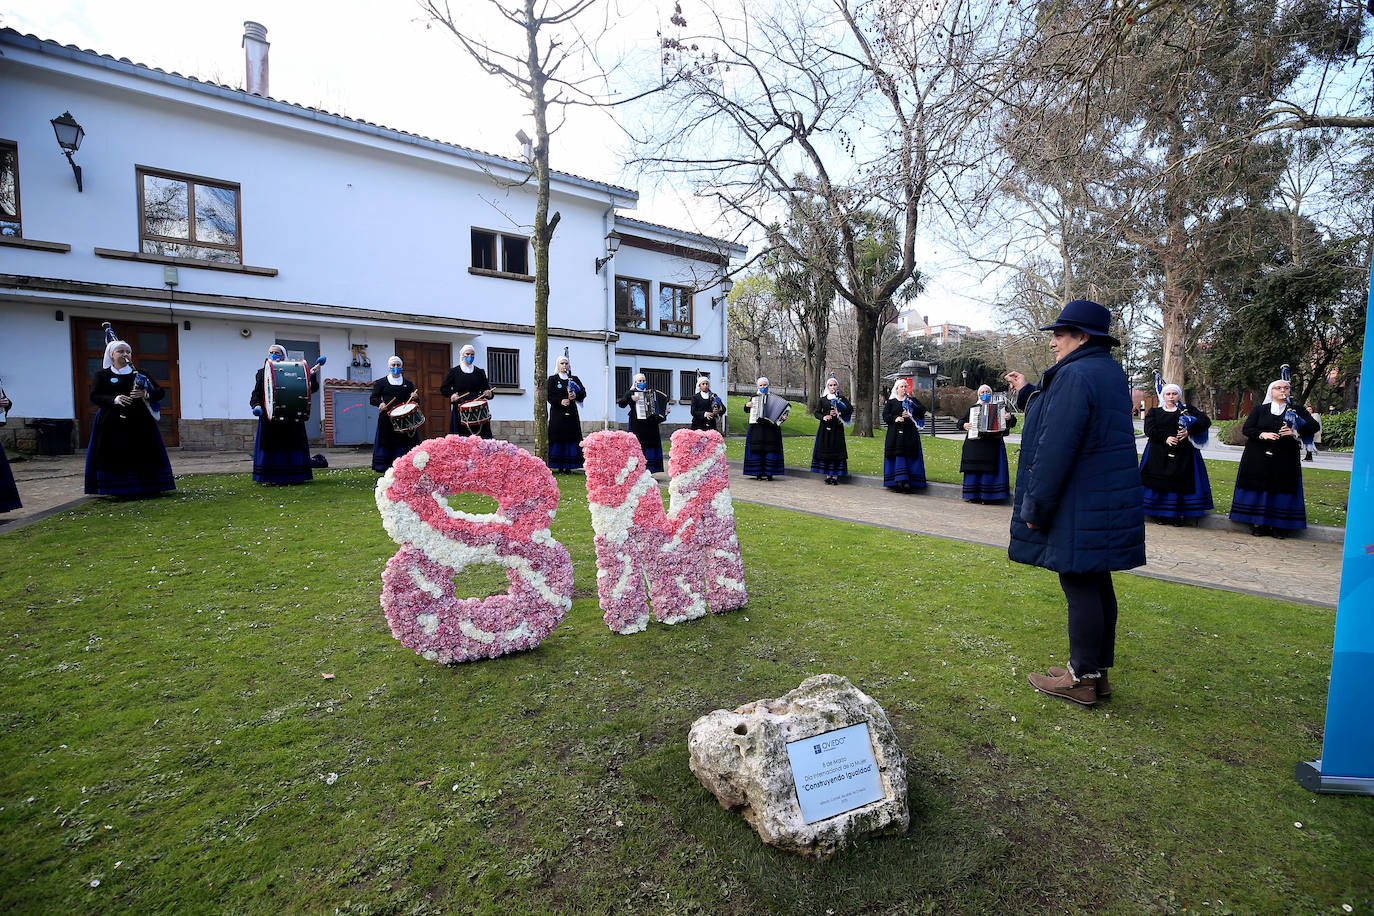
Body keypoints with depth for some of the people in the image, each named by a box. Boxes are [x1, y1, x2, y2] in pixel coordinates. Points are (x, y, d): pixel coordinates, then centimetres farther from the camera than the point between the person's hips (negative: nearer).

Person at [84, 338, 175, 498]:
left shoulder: (139, 374, 14)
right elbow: (94, 396, 1)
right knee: (117, 456, -4)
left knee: (141, 454, -1)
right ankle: (120, 490, 1)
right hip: (113, 424, -1)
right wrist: (115, 399, -18)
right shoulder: (102, 375, 10)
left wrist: (146, 394, -14)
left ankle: (144, 488, 5)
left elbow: (160, 392, 8)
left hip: (139, 422, 1)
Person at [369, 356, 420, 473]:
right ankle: (386, 469, 4)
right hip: (387, 420, -1)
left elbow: (415, 401, 18)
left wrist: (415, 397, -5)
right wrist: (380, 403, -13)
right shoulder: (381, 382, 9)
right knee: (386, 444, -1)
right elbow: (372, 399, 8)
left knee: (404, 444, -2)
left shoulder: (408, 383, 15)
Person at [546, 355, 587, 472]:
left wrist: (576, 395, -17)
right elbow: (549, 396, -3)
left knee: (572, 439, -3)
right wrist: (560, 401, -19)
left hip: (572, 414, 2)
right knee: (558, 439, -6)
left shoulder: (574, 379, 14)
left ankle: (569, 466, 1)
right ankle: (559, 467, -2)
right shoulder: (552, 379, 8)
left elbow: (583, 392, 4)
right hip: (557, 414, -2)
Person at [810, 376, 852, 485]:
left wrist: (839, 413, -11)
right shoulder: (822, 399, 11)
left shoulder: (841, 398, 8)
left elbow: (850, 409, 0)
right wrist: (823, 417, -11)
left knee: (836, 451, -4)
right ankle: (828, 476, 8)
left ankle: (835, 476, 0)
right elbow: (817, 412, 7)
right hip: (825, 428, 1)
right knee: (825, 450, 0)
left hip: (837, 428, -1)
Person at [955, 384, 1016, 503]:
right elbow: (960, 422, 19)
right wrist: (964, 425, -3)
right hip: (974, 443, 1)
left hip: (993, 444, -1)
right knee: (974, 469, -1)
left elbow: (1013, 422, 8)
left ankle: (987, 496, -1)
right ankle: (973, 495, 4)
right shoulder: (972, 408, 16)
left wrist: (1009, 417, -14)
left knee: (990, 469, -5)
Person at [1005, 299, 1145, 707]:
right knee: (1097, 585, 16)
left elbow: (1055, 450, -22)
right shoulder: (1111, 371, 14)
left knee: (1080, 587, -1)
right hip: (1110, 503, 10)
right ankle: (1098, 670, 28)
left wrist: (1035, 508, -18)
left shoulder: (1076, 375, -18)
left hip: (1081, 509, -10)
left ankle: (1083, 678, 11)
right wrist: (1028, 393, 28)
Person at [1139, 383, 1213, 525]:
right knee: (1160, 481, -2)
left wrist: (1189, 431, -14)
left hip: (1182, 454, 0)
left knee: (1180, 481, -3)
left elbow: (1205, 420, 0)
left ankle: (1178, 513, 2)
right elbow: (1149, 429, -3)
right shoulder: (1154, 412, 10)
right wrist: (1165, 438, -16)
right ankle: (1160, 513, 3)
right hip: (1159, 454, 0)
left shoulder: (1187, 409, 11)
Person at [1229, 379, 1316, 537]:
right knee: (1260, 488, 0)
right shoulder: (1259, 409, 8)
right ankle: (1260, 523, 6)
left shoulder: (1297, 410, 9)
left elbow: (1313, 426, 0)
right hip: (1258, 458, 0)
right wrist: (1263, 434, -16)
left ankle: (1280, 526, 6)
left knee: (1282, 489, -1)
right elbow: (1246, 428, 2)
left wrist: (1296, 432, -19)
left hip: (1285, 459, 0)